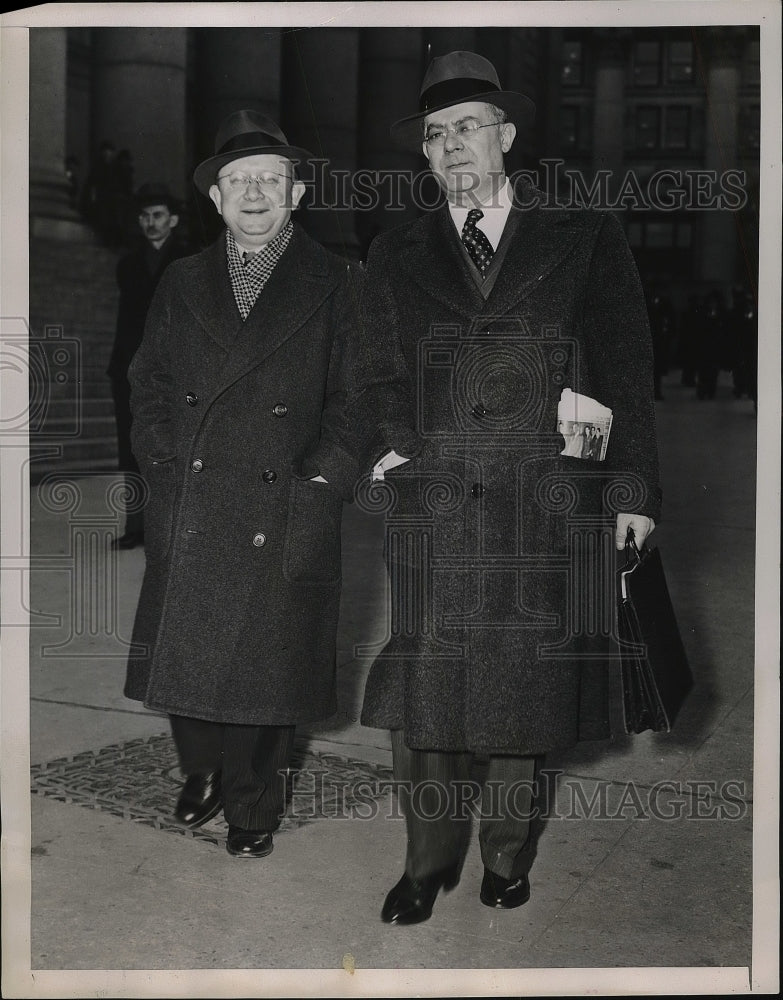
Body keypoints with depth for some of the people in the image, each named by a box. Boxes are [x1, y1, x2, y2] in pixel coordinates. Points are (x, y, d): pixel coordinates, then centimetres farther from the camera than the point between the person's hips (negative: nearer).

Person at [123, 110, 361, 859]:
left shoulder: (335, 286, 2)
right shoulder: (182, 283, 11)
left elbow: (351, 401, 1)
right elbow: (149, 385, 13)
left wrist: (318, 482, -8)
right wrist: (166, 464, 1)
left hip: (284, 521, -2)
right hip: (187, 511, 3)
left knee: (266, 663, 4)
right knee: (183, 653, 8)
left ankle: (253, 804, 24)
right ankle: (202, 774, 35)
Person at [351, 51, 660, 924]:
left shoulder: (584, 237, 7)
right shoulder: (396, 255, 14)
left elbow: (625, 370, 5)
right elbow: (378, 377, 15)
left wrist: (633, 489, -1)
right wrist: (383, 451, -4)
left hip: (545, 509, -1)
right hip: (430, 504, 2)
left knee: (524, 690, 7)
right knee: (422, 691, 2)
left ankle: (506, 855, 27)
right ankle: (429, 862, 20)